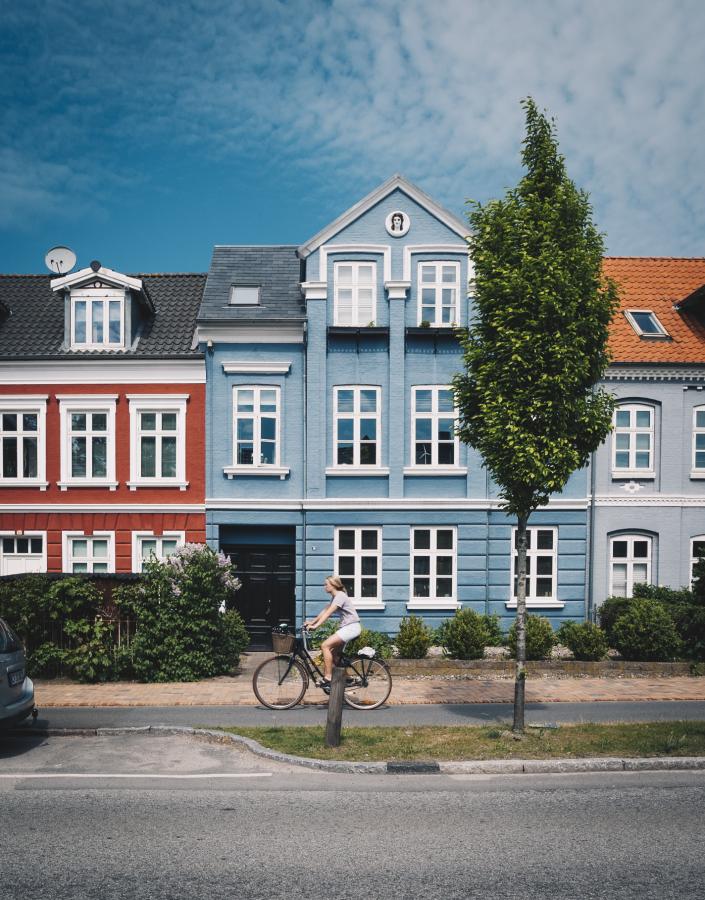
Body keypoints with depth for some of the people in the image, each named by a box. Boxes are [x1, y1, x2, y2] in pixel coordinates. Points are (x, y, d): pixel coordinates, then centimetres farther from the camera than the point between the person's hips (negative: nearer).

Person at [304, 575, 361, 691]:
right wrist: (312, 622, 6)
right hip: (346, 627, 11)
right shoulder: (334, 597, 16)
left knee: (325, 645, -18)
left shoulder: (340, 596, -14)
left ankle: (328, 679, -16)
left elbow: (328, 613, -24)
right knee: (334, 653, 13)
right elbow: (324, 611, 14)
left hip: (352, 627, -11)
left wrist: (316, 626, -30)